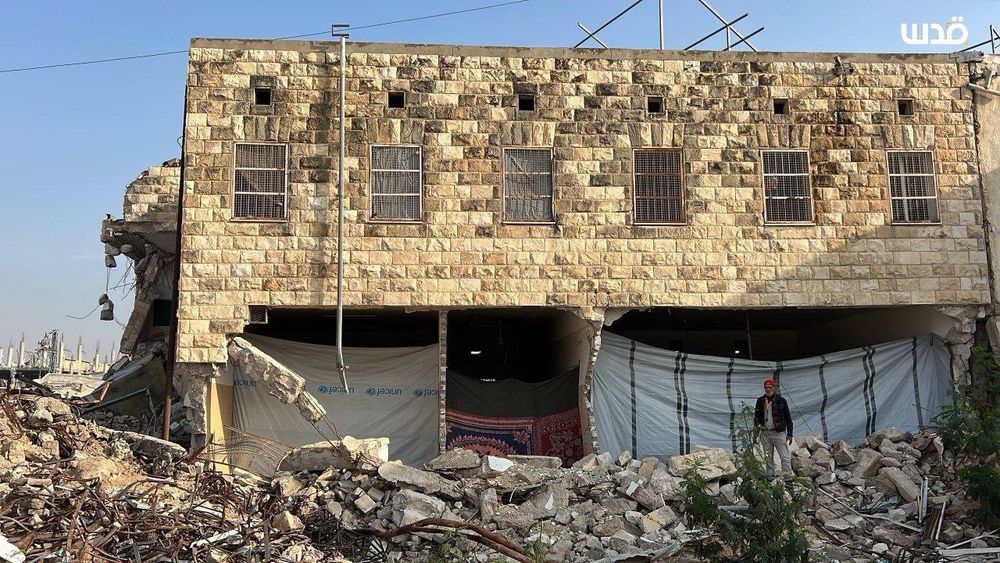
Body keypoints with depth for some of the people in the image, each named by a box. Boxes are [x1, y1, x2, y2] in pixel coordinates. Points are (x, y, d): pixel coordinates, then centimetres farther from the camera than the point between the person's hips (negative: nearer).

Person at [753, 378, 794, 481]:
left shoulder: (781, 400, -1)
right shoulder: (760, 401, 8)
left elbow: (788, 418, 2)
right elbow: (756, 416, 16)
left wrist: (789, 434, -2)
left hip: (779, 433, -3)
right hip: (765, 433, 4)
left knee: (785, 457, -5)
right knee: (768, 457, 10)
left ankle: (787, 478, -3)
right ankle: (770, 478, 18)